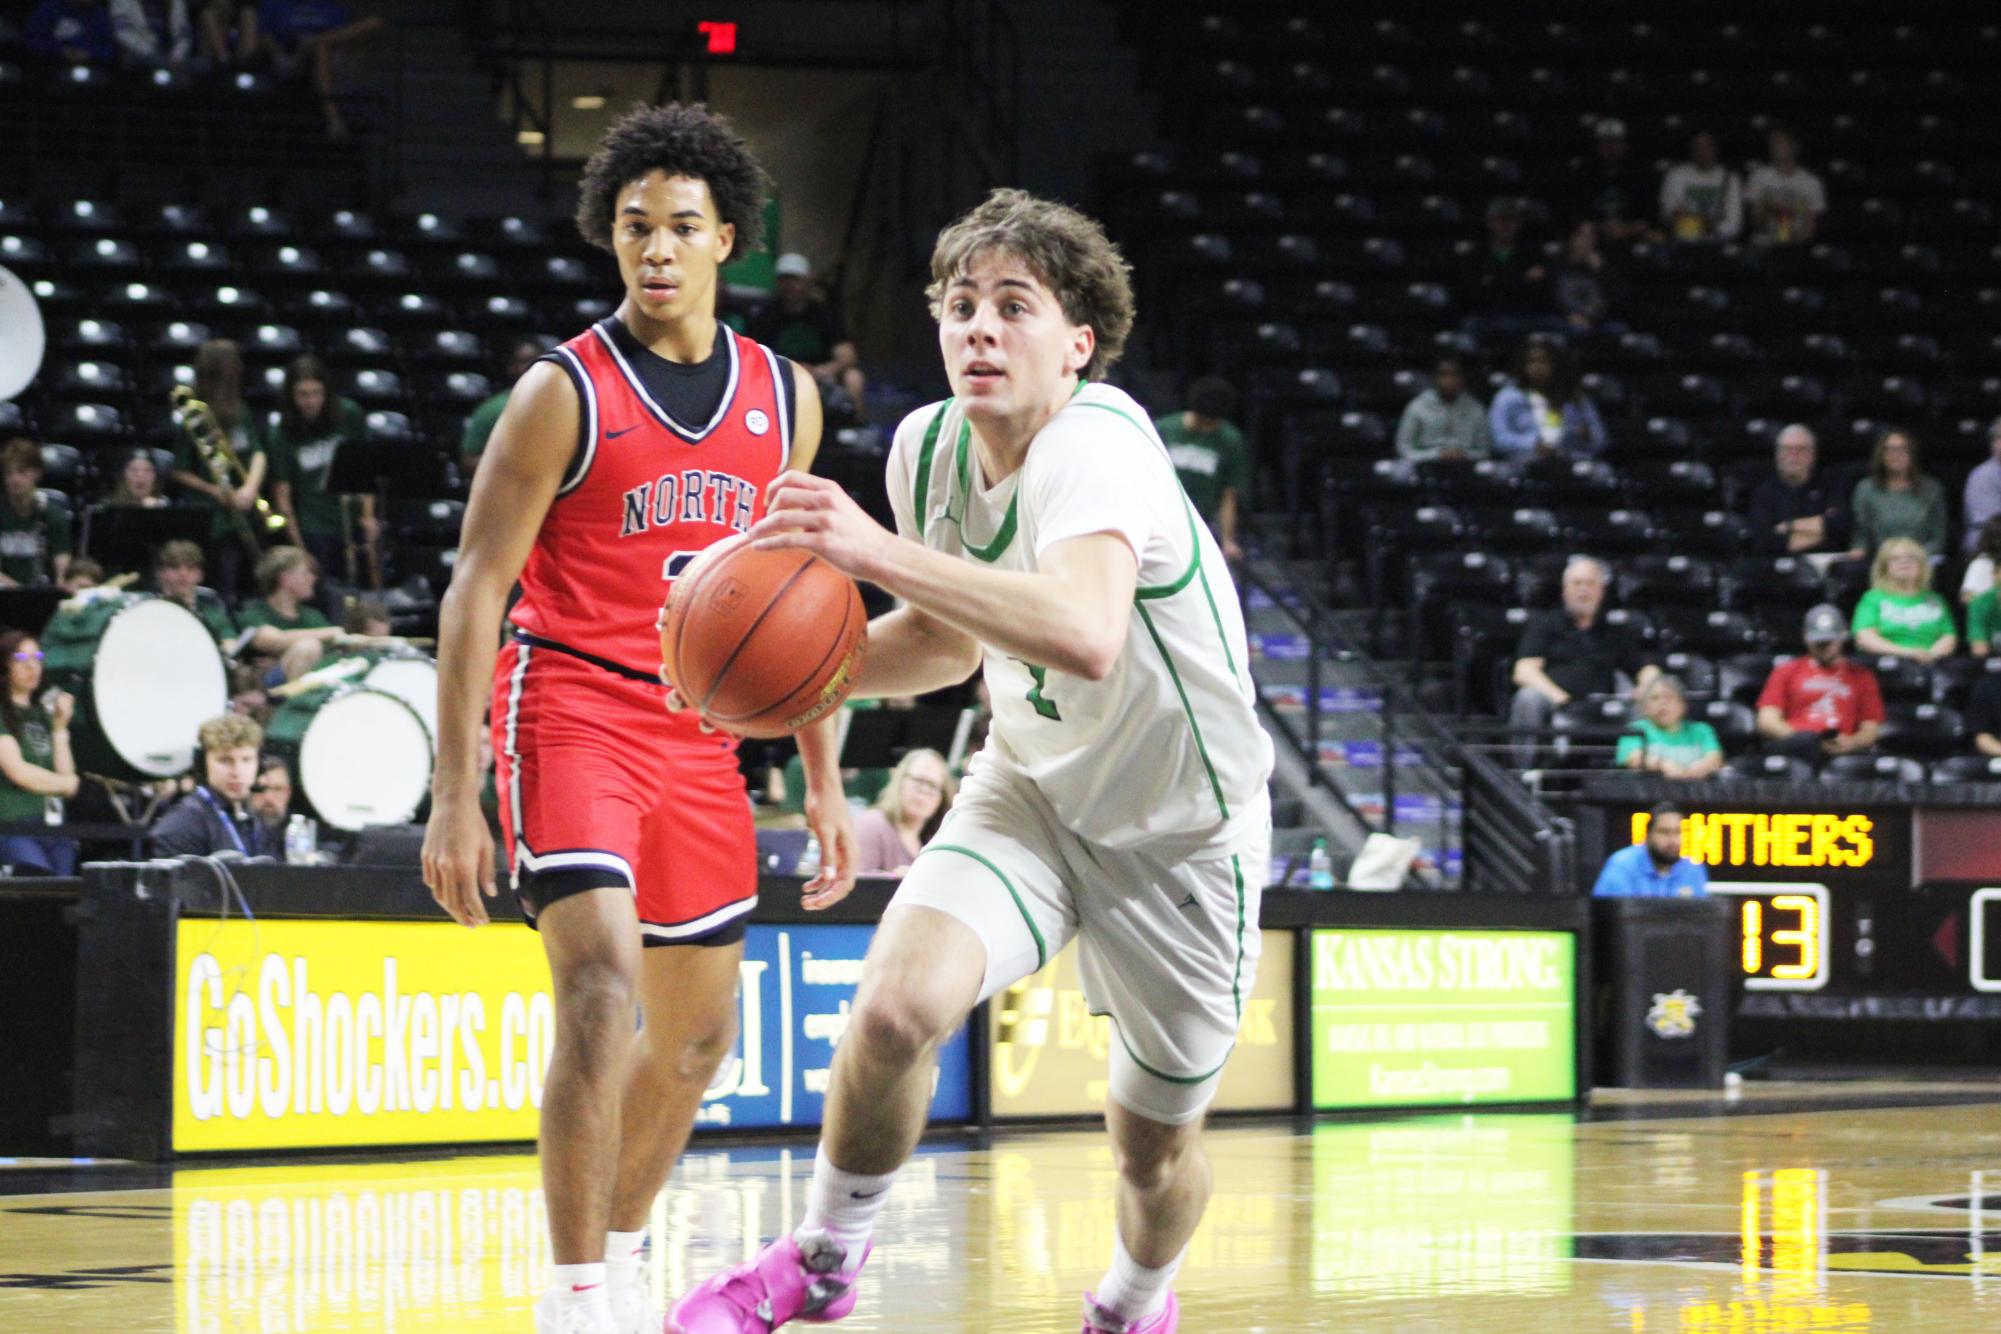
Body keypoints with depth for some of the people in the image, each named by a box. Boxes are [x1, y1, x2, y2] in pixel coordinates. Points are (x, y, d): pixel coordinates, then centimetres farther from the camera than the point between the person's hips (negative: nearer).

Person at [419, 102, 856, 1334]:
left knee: (701, 1032, 12)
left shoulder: (785, 399, 7)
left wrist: (825, 784, 10)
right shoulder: (565, 392, -8)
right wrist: (456, 797, -16)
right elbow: (476, 589, -9)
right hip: (573, 713, -6)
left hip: (699, 735, 6)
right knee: (602, 988, -22)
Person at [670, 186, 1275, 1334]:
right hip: (1032, 789, 4)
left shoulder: (1098, 443, -30)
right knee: (899, 1002, -24)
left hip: (1181, 828, -4)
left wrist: (881, 553, -53)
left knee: (1157, 1148, 10)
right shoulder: (928, 445, -8)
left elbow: (1087, 633, -51)